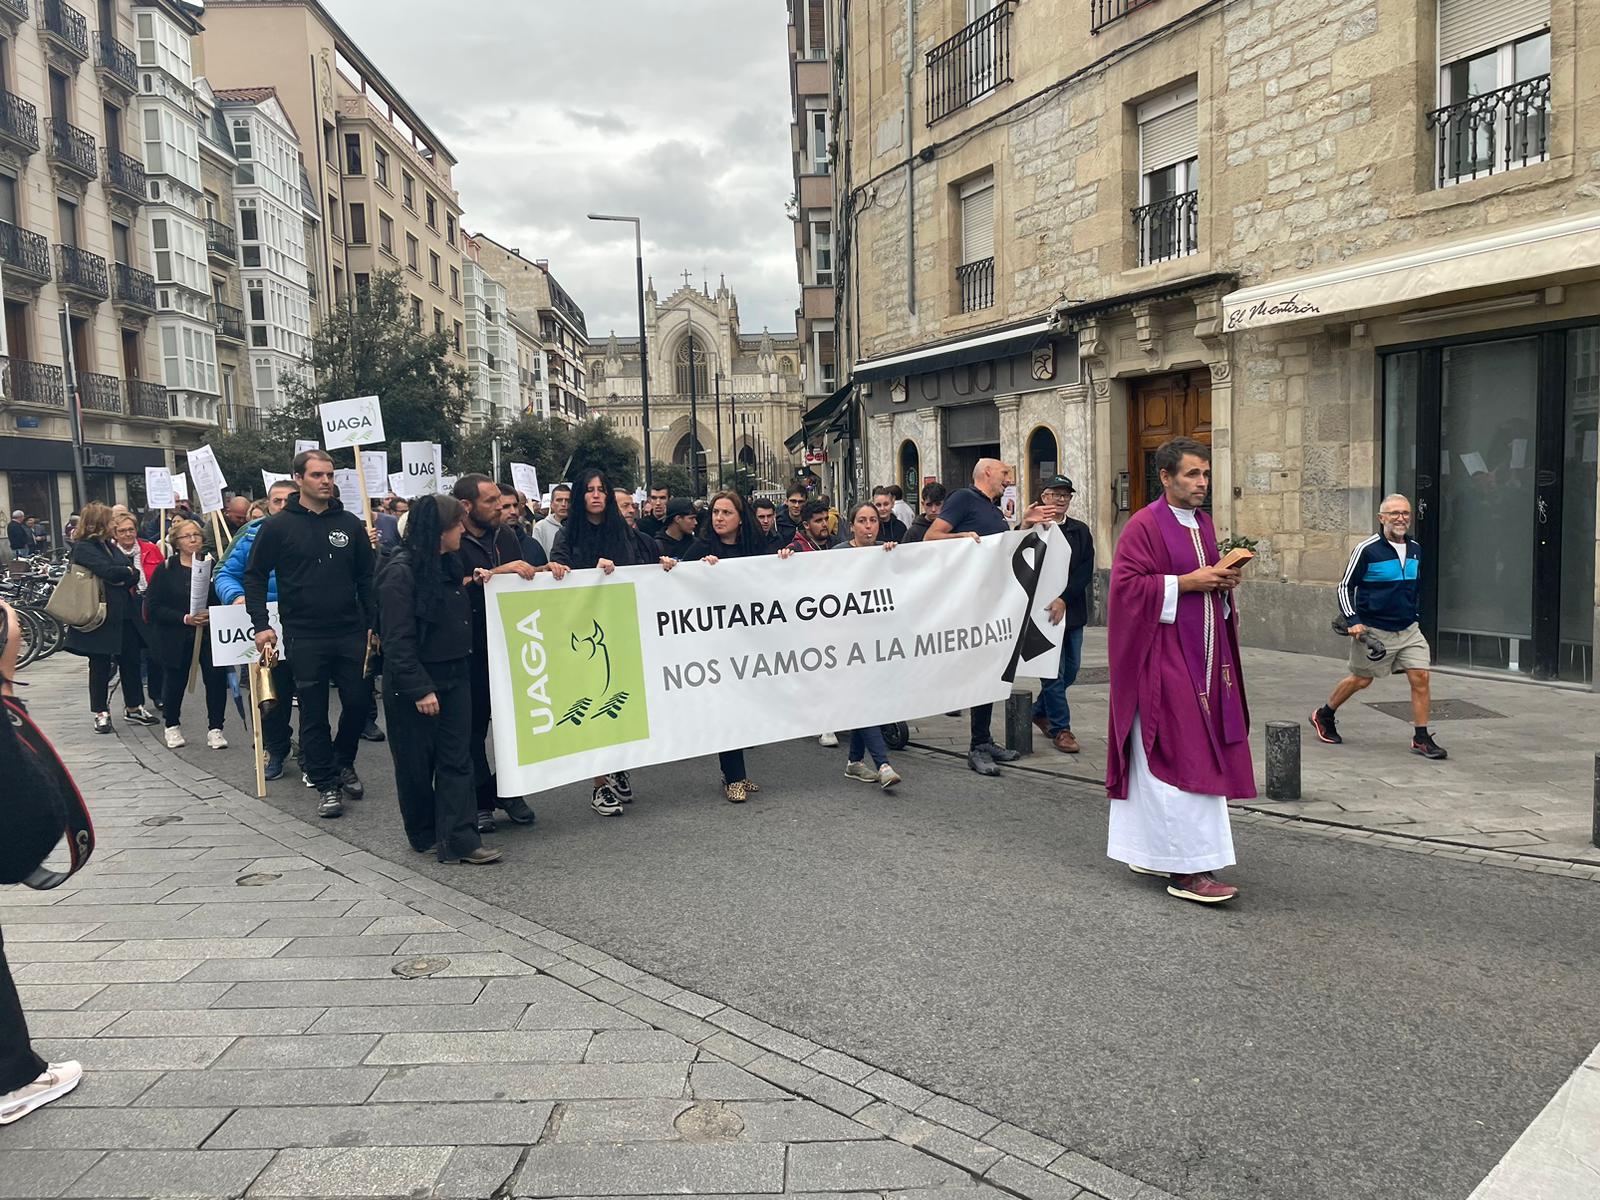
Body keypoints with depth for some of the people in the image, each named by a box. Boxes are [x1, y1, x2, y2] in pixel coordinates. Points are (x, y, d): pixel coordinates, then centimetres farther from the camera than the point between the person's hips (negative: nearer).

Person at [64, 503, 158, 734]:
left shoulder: (109, 544, 14)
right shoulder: (83, 548, -9)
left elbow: (135, 574, 6)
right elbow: (108, 571, -22)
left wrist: (126, 576, -14)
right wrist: (128, 572, -4)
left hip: (125, 614, 7)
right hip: (101, 617, -7)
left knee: (131, 661, 10)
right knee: (100, 665, 4)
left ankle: (134, 707, 21)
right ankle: (101, 713, 14)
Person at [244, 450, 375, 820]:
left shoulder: (349, 523, 6)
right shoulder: (277, 527, -1)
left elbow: (366, 577, 11)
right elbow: (254, 576, 3)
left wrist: (372, 623, 5)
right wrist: (260, 625, -5)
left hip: (350, 633, 3)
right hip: (303, 637, -2)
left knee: (360, 702, 6)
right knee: (314, 713, 4)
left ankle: (343, 763, 31)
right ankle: (326, 783, 16)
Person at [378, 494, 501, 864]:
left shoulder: (448, 565, 9)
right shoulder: (401, 571, -16)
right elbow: (398, 638, -20)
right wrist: (419, 689, -22)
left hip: (454, 677, 7)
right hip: (415, 685, -7)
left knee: (457, 760, 1)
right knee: (417, 764, 8)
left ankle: (458, 840, 2)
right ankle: (425, 836, 24)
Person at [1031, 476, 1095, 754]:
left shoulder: (1080, 531, 7)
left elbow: (1086, 572, -2)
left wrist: (1064, 600, -12)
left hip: (1072, 612, 5)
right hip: (1043, 612, -5)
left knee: (1070, 670, 12)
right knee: (1054, 672, -1)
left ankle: (1040, 711, 33)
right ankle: (1060, 729, 10)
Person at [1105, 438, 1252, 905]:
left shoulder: (1203, 523, 14)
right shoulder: (1144, 525, -11)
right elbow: (1127, 585, -17)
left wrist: (1224, 582, 3)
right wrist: (1187, 582, -18)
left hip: (1202, 656, 9)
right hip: (1162, 657, -8)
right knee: (1182, 756, -9)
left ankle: (1150, 849, 23)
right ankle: (1187, 868, -4)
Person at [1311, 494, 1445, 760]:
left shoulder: (1415, 550, 7)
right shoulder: (1367, 550, -12)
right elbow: (1345, 586, -8)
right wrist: (1352, 621, -17)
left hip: (1408, 629, 5)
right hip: (1373, 630, -5)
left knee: (1420, 677, -6)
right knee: (1361, 680, 8)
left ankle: (1421, 739, 3)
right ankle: (1323, 716, 30)